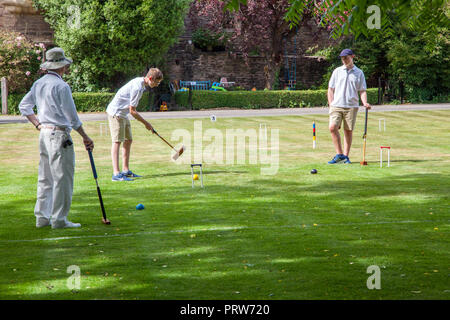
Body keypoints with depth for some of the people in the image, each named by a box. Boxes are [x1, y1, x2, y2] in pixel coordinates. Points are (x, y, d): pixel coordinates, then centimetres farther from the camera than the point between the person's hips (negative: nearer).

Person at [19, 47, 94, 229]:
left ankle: (42, 217, 17)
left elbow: (23, 106, 19)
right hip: (59, 134, -8)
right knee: (62, 178, -3)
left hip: (44, 133, 9)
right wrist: (85, 138, -3)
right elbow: (72, 117, -12)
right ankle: (59, 219, -1)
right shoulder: (61, 86, -14)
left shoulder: (38, 84, 11)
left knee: (45, 178, 13)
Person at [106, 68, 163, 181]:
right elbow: (132, 111, -21)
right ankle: (116, 174, -18)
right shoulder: (138, 88, -25)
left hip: (122, 114, 10)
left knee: (128, 140, 11)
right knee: (117, 141, -13)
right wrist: (146, 123, -12)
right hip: (116, 113, -10)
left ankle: (126, 170, 17)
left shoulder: (140, 82, 6)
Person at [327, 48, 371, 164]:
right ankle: (339, 154, -8)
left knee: (348, 131, 0)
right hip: (336, 105, 0)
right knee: (333, 127, -16)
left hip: (351, 106, 0)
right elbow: (330, 89, 11)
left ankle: (346, 156, 9)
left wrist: (365, 103, -9)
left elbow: (362, 90, 8)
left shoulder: (359, 73, 9)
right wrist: (331, 104, 1)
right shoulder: (337, 71, 11)